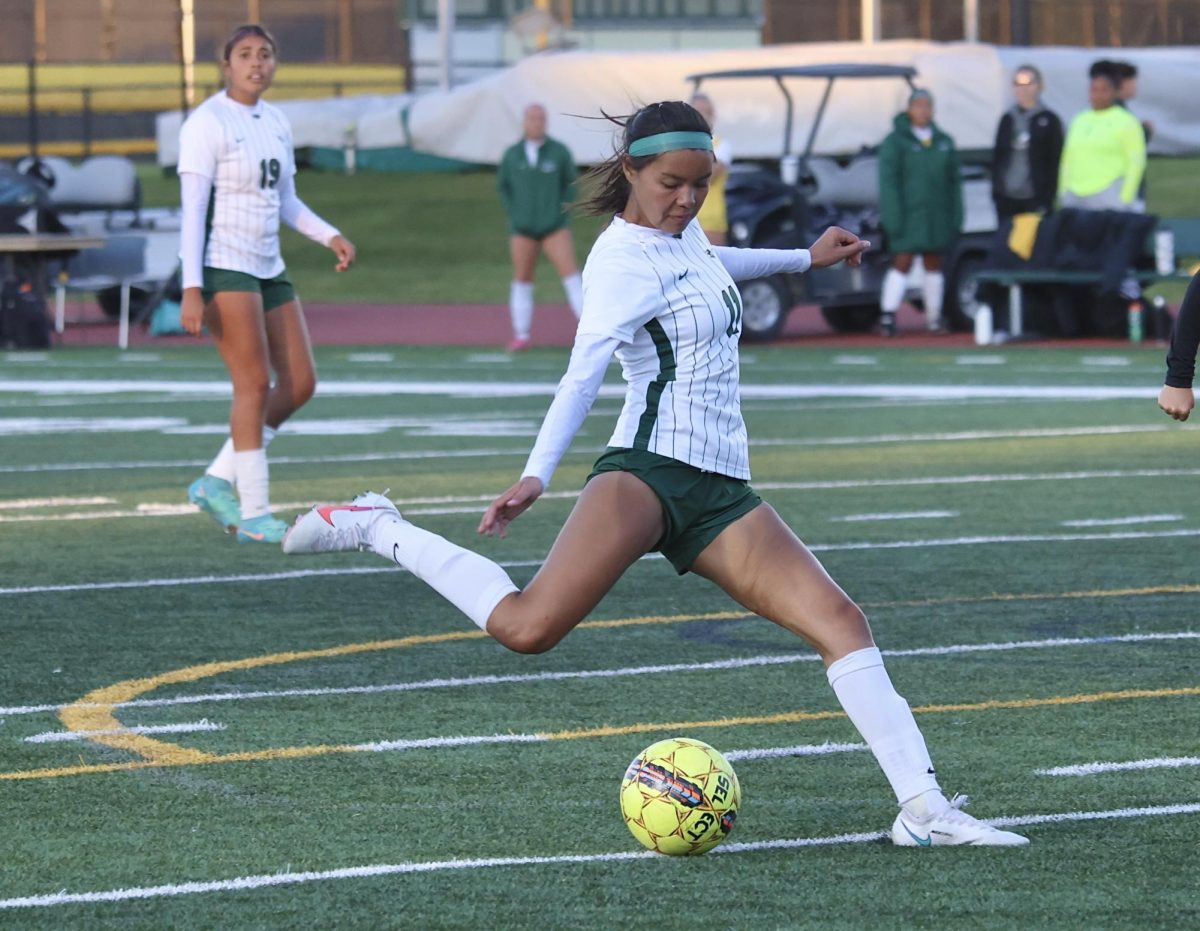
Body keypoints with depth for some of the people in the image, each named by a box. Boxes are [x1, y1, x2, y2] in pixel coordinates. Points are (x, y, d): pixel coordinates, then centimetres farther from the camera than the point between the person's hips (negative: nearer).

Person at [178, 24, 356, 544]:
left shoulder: (276, 124, 13)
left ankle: (217, 483, 13)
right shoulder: (207, 124, -10)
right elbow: (192, 209, -14)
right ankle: (253, 515, -6)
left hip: (267, 268, 8)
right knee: (254, 384, -11)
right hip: (221, 265, -8)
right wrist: (192, 289, -20)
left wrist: (330, 236, 5)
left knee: (300, 384, 4)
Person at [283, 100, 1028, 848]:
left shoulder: (681, 233, 18)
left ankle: (923, 808, -10)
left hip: (720, 491, 8)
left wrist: (805, 259, 54)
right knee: (528, 628, -26)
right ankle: (376, 530, -7)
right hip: (650, 468, -8)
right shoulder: (624, 262, -9)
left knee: (841, 622, -7)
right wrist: (538, 475, -38)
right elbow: (584, 373, -25)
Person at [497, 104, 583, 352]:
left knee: (570, 273, -13)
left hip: (555, 227, -2)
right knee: (522, 281, 5)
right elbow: (502, 186, 15)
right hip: (522, 229, 2)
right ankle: (521, 335, 13)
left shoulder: (559, 152, -3)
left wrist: (562, 211, -2)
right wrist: (514, 213, 4)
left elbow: (570, 182, 8)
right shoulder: (511, 154, 2)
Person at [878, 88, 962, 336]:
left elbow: (953, 182, 12)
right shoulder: (896, 142, -3)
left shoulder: (944, 142, 11)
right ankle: (888, 314, -13)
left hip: (937, 218, 5)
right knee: (902, 263, -11)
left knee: (934, 266, 9)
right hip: (908, 216, -5)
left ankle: (934, 316, 15)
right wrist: (893, 218, -16)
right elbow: (888, 182, -8)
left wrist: (956, 218, 6)